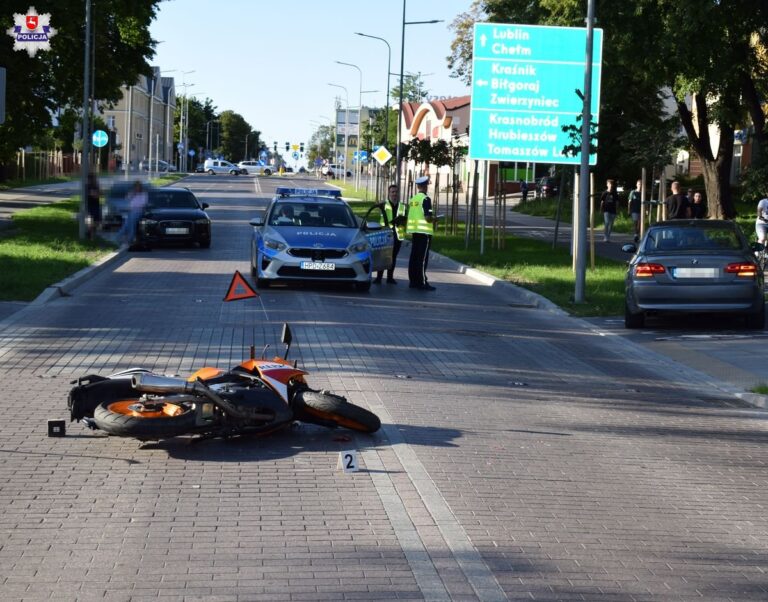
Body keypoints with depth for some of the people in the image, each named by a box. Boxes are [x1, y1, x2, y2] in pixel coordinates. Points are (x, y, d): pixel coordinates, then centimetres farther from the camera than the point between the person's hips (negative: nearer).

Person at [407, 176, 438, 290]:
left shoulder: (412, 199, 11)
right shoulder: (426, 199, -12)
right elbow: (428, 218, -19)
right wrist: (434, 218, 0)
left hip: (414, 231, 7)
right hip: (424, 231, -7)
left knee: (414, 257, 10)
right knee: (423, 258, -5)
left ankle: (413, 281, 13)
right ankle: (422, 282, -4)